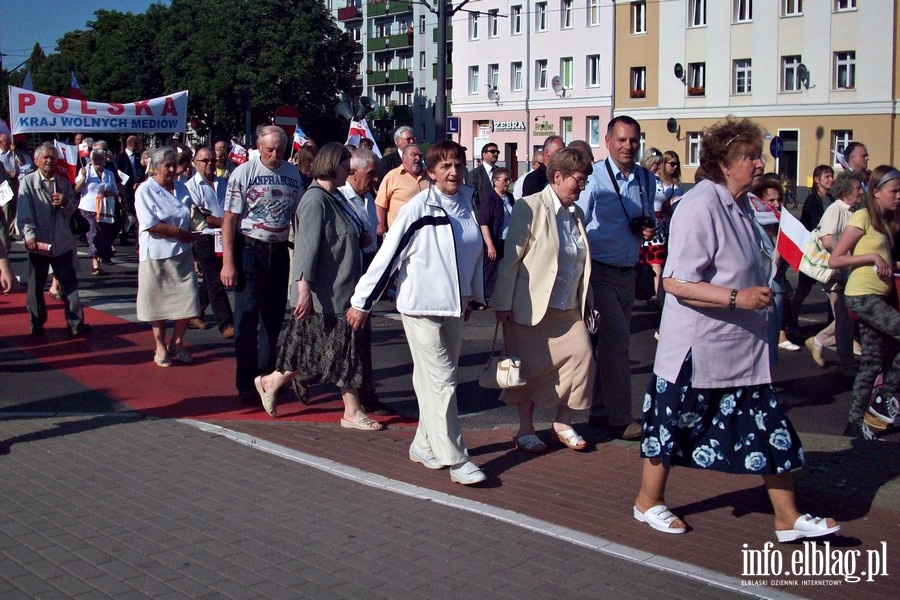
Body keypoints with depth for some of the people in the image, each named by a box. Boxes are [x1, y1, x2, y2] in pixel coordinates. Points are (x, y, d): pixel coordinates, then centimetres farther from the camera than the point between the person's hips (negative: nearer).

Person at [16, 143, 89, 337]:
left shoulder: (64, 182, 8)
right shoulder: (28, 182, -2)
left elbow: (73, 208, 13)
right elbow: (24, 213, -9)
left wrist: (66, 202, -10)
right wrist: (29, 236, -21)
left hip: (62, 242, 2)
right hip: (38, 243, -2)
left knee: (69, 284, 1)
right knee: (36, 285, 8)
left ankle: (76, 323, 3)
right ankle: (37, 323, 19)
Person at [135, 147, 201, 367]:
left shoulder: (181, 188, 12)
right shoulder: (145, 190, -7)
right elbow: (151, 225, -16)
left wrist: (190, 235, 2)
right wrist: (181, 233, -14)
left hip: (182, 253, 5)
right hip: (157, 255, -5)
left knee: (188, 301, 0)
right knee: (158, 303, 5)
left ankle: (176, 342, 19)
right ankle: (160, 347, 20)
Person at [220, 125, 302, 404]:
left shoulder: (292, 174, 6)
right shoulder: (244, 173, -8)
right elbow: (230, 219, -9)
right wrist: (228, 262, -14)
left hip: (279, 251, 5)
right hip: (249, 250, -4)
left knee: (274, 318, 12)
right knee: (247, 318, -1)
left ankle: (267, 375, 26)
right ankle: (246, 383, 7)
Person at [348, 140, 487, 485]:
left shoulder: (468, 205, 4)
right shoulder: (418, 208, -13)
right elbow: (387, 255, -12)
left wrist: (472, 297, 21)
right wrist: (362, 302, -11)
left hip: (454, 307, 6)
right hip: (421, 306, -6)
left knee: (438, 380, 12)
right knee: (441, 380, -6)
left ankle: (425, 446, 25)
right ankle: (455, 459, -1)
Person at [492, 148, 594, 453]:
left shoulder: (577, 214, 11)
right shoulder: (530, 207, -10)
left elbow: (582, 264, 15)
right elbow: (510, 258, -11)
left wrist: (586, 302, 14)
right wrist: (503, 303, -12)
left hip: (569, 309, 6)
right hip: (532, 306, -6)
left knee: (582, 357, -3)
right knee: (531, 367, 2)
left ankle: (563, 423, 15)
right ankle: (525, 430, 19)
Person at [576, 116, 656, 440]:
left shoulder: (646, 179, 7)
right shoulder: (594, 177, -12)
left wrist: (650, 229, -2)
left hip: (628, 273, 6)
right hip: (599, 272, -6)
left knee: (615, 343, 13)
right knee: (616, 341, -10)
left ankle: (600, 410, 26)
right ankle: (620, 418, -1)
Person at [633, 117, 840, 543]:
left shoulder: (740, 206, 10)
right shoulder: (700, 207, -20)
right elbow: (675, 282, -26)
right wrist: (737, 298, -27)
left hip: (742, 347, 9)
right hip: (697, 346, -9)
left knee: (768, 429, 10)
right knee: (673, 426, 8)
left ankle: (787, 518, 20)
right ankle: (648, 502, 28)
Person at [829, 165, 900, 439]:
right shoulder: (862, 217, -9)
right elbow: (834, 260, -13)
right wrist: (872, 256, -18)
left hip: (877, 297, 9)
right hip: (862, 296, -9)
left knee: (872, 361, 8)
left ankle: (855, 422, 13)